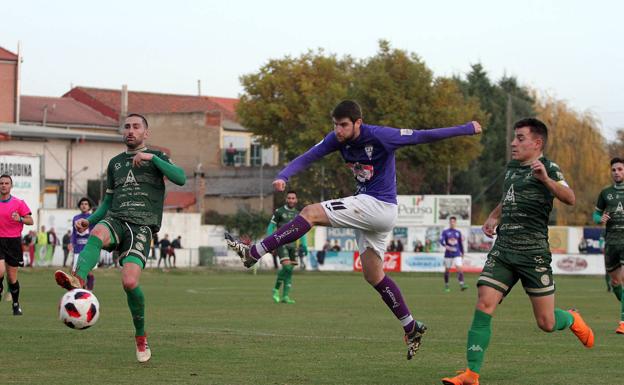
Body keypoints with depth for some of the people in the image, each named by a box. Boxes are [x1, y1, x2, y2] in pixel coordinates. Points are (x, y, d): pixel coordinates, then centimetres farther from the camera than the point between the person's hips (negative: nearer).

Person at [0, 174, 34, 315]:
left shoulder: (19, 203, -1)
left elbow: (30, 221, -4)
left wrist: (20, 219, -22)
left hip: (14, 241, -1)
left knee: (12, 278, 4)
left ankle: (16, 304, 24)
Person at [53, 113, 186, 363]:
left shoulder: (156, 157, 14)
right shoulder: (115, 163, 26)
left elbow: (181, 178, -5)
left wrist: (151, 157, -12)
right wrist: (89, 220, 13)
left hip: (142, 225, -3)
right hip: (116, 219, 3)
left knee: (129, 282, -22)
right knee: (97, 234, -37)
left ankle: (141, 336, 4)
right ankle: (78, 281, -66)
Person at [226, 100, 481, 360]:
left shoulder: (379, 137, -17)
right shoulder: (337, 139, 2)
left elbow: (422, 136, -11)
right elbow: (307, 157, -5)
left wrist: (467, 129, -7)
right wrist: (283, 176, -25)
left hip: (378, 206, -9)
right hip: (368, 210, 9)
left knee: (311, 213, -16)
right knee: (373, 276, 12)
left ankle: (254, 253, -15)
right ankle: (412, 328, 19)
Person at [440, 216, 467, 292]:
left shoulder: (458, 232, 10)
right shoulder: (445, 232, 2)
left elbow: (461, 244, 17)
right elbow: (441, 241, -12)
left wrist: (462, 253, 17)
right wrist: (446, 246, -30)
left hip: (457, 254, 1)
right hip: (448, 254, -1)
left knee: (459, 268, -14)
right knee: (447, 270, 6)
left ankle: (462, 284, -23)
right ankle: (446, 286, 20)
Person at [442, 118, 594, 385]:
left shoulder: (548, 169, -5)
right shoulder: (511, 168, 17)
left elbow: (569, 198, -24)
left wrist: (546, 180, -40)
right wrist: (493, 217, 19)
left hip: (533, 253, -5)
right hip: (502, 251, 6)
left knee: (546, 323, 0)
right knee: (483, 307, -12)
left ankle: (572, 320, 36)